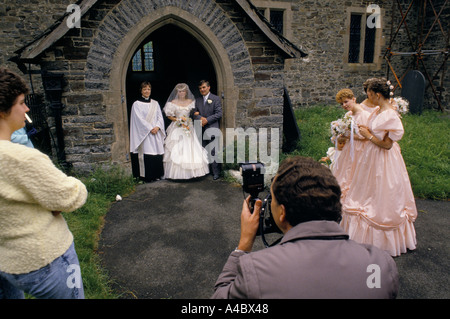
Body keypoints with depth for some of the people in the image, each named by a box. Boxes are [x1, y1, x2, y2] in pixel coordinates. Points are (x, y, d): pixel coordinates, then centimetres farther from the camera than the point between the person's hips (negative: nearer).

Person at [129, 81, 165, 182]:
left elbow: (160, 117, 9)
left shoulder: (155, 103, 15)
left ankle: (156, 175, 10)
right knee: (146, 154, -8)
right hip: (143, 134, -4)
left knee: (157, 153, 1)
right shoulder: (136, 104, 2)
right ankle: (147, 177, -1)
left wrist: (157, 127, -9)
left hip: (156, 132, 4)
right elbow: (139, 119, -6)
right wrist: (150, 129, -13)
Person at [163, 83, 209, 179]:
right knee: (177, 150, -7)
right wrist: (178, 120, -8)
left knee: (191, 149, -3)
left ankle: (191, 171, 5)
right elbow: (169, 116, 5)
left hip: (189, 128, 3)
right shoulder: (173, 102, 2)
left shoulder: (191, 101, 9)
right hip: (177, 129, -2)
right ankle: (177, 173, -2)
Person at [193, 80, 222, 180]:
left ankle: (216, 173, 2)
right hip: (201, 130, 5)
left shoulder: (216, 99, 1)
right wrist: (200, 118, -10)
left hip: (212, 129, -5)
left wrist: (207, 120, -12)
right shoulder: (197, 100, 16)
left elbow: (219, 114, -6)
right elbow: (195, 114, 11)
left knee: (213, 152, -6)